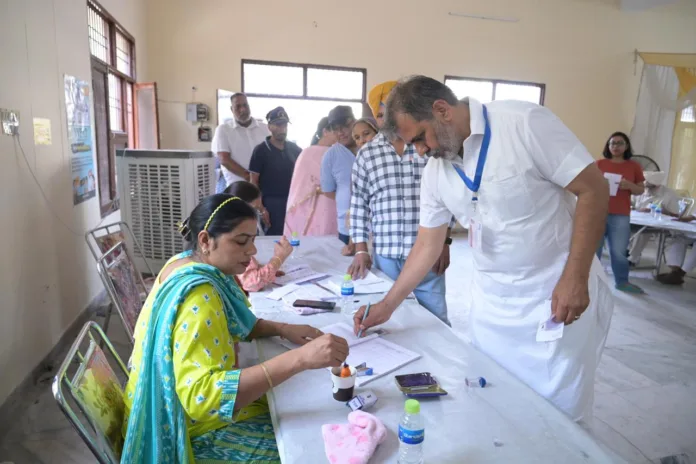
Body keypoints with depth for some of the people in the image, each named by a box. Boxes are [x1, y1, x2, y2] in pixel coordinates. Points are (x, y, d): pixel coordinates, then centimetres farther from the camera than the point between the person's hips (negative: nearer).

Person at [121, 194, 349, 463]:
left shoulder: (188, 263, -1)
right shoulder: (198, 296, -30)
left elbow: (227, 323, 12)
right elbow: (202, 395, -40)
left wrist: (282, 329, -4)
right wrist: (299, 359, -44)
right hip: (189, 429, -8)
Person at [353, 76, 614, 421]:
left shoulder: (525, 122, -15)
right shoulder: (434, 173, 2)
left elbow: (593, 189, -13)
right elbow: (427, 245, 8)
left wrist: (575, 278, -17)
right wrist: (387, 306, 8)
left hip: (560, 295, -4)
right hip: (491, 302, 5)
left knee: (557, 411, 6)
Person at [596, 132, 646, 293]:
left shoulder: (634, 166, 8)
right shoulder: (599, 164, 5)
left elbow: (641, 190, 10)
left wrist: (629, 185, -10)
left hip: (621, 216, 1)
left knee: (619, 251, 1)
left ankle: (622, 281, 18)